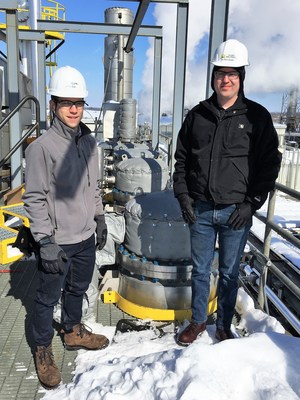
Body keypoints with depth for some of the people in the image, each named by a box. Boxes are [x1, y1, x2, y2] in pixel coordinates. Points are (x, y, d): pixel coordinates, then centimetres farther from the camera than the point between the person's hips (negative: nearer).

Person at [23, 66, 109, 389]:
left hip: (85, 237, 6)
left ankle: (73, 332, 45)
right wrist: (45, 241, -18)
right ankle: (43, 350, 31)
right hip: (57, 242, -6)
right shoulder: (41, 147, -16)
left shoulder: (89, 142, 5)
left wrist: (100, 219, 17)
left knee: (78, 288, 22)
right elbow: (34, 199, -15)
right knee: (49, 297, 10)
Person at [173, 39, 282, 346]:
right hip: (200, 209, 2)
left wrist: (251, 204, -8)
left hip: (236, 212, -2)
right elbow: (181, 159, 10)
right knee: (200, 270, 14)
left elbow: (269, 164, -1)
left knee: (229, 274, 12)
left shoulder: (257, 116, -2)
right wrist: (183, 195, 0)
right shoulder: (197, 114, 5)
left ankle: (224, 327, 31)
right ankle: (198, 321, 33)